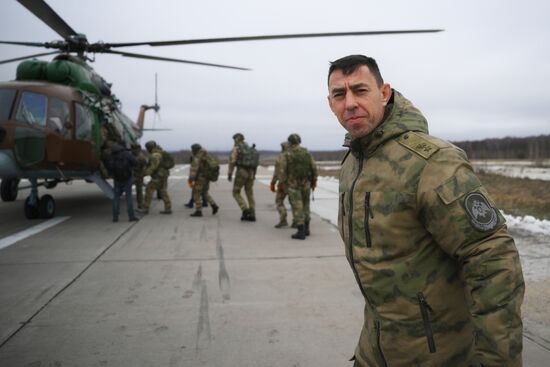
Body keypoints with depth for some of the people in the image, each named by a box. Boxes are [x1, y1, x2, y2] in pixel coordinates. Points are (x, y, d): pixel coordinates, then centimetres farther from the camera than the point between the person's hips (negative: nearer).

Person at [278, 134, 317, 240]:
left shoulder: (286, 155, -6)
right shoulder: (307, 153, 3)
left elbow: (282, 170, -11)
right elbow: (314, 168, 3)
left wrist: (282, 183, -4)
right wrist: (314, 181, 12)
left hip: (292, 184, -4)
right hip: (305, 184, 4)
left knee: (297, 207, -4)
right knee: (305, 205, 17)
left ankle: (301, 232, -7)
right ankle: (306, 228, 22)